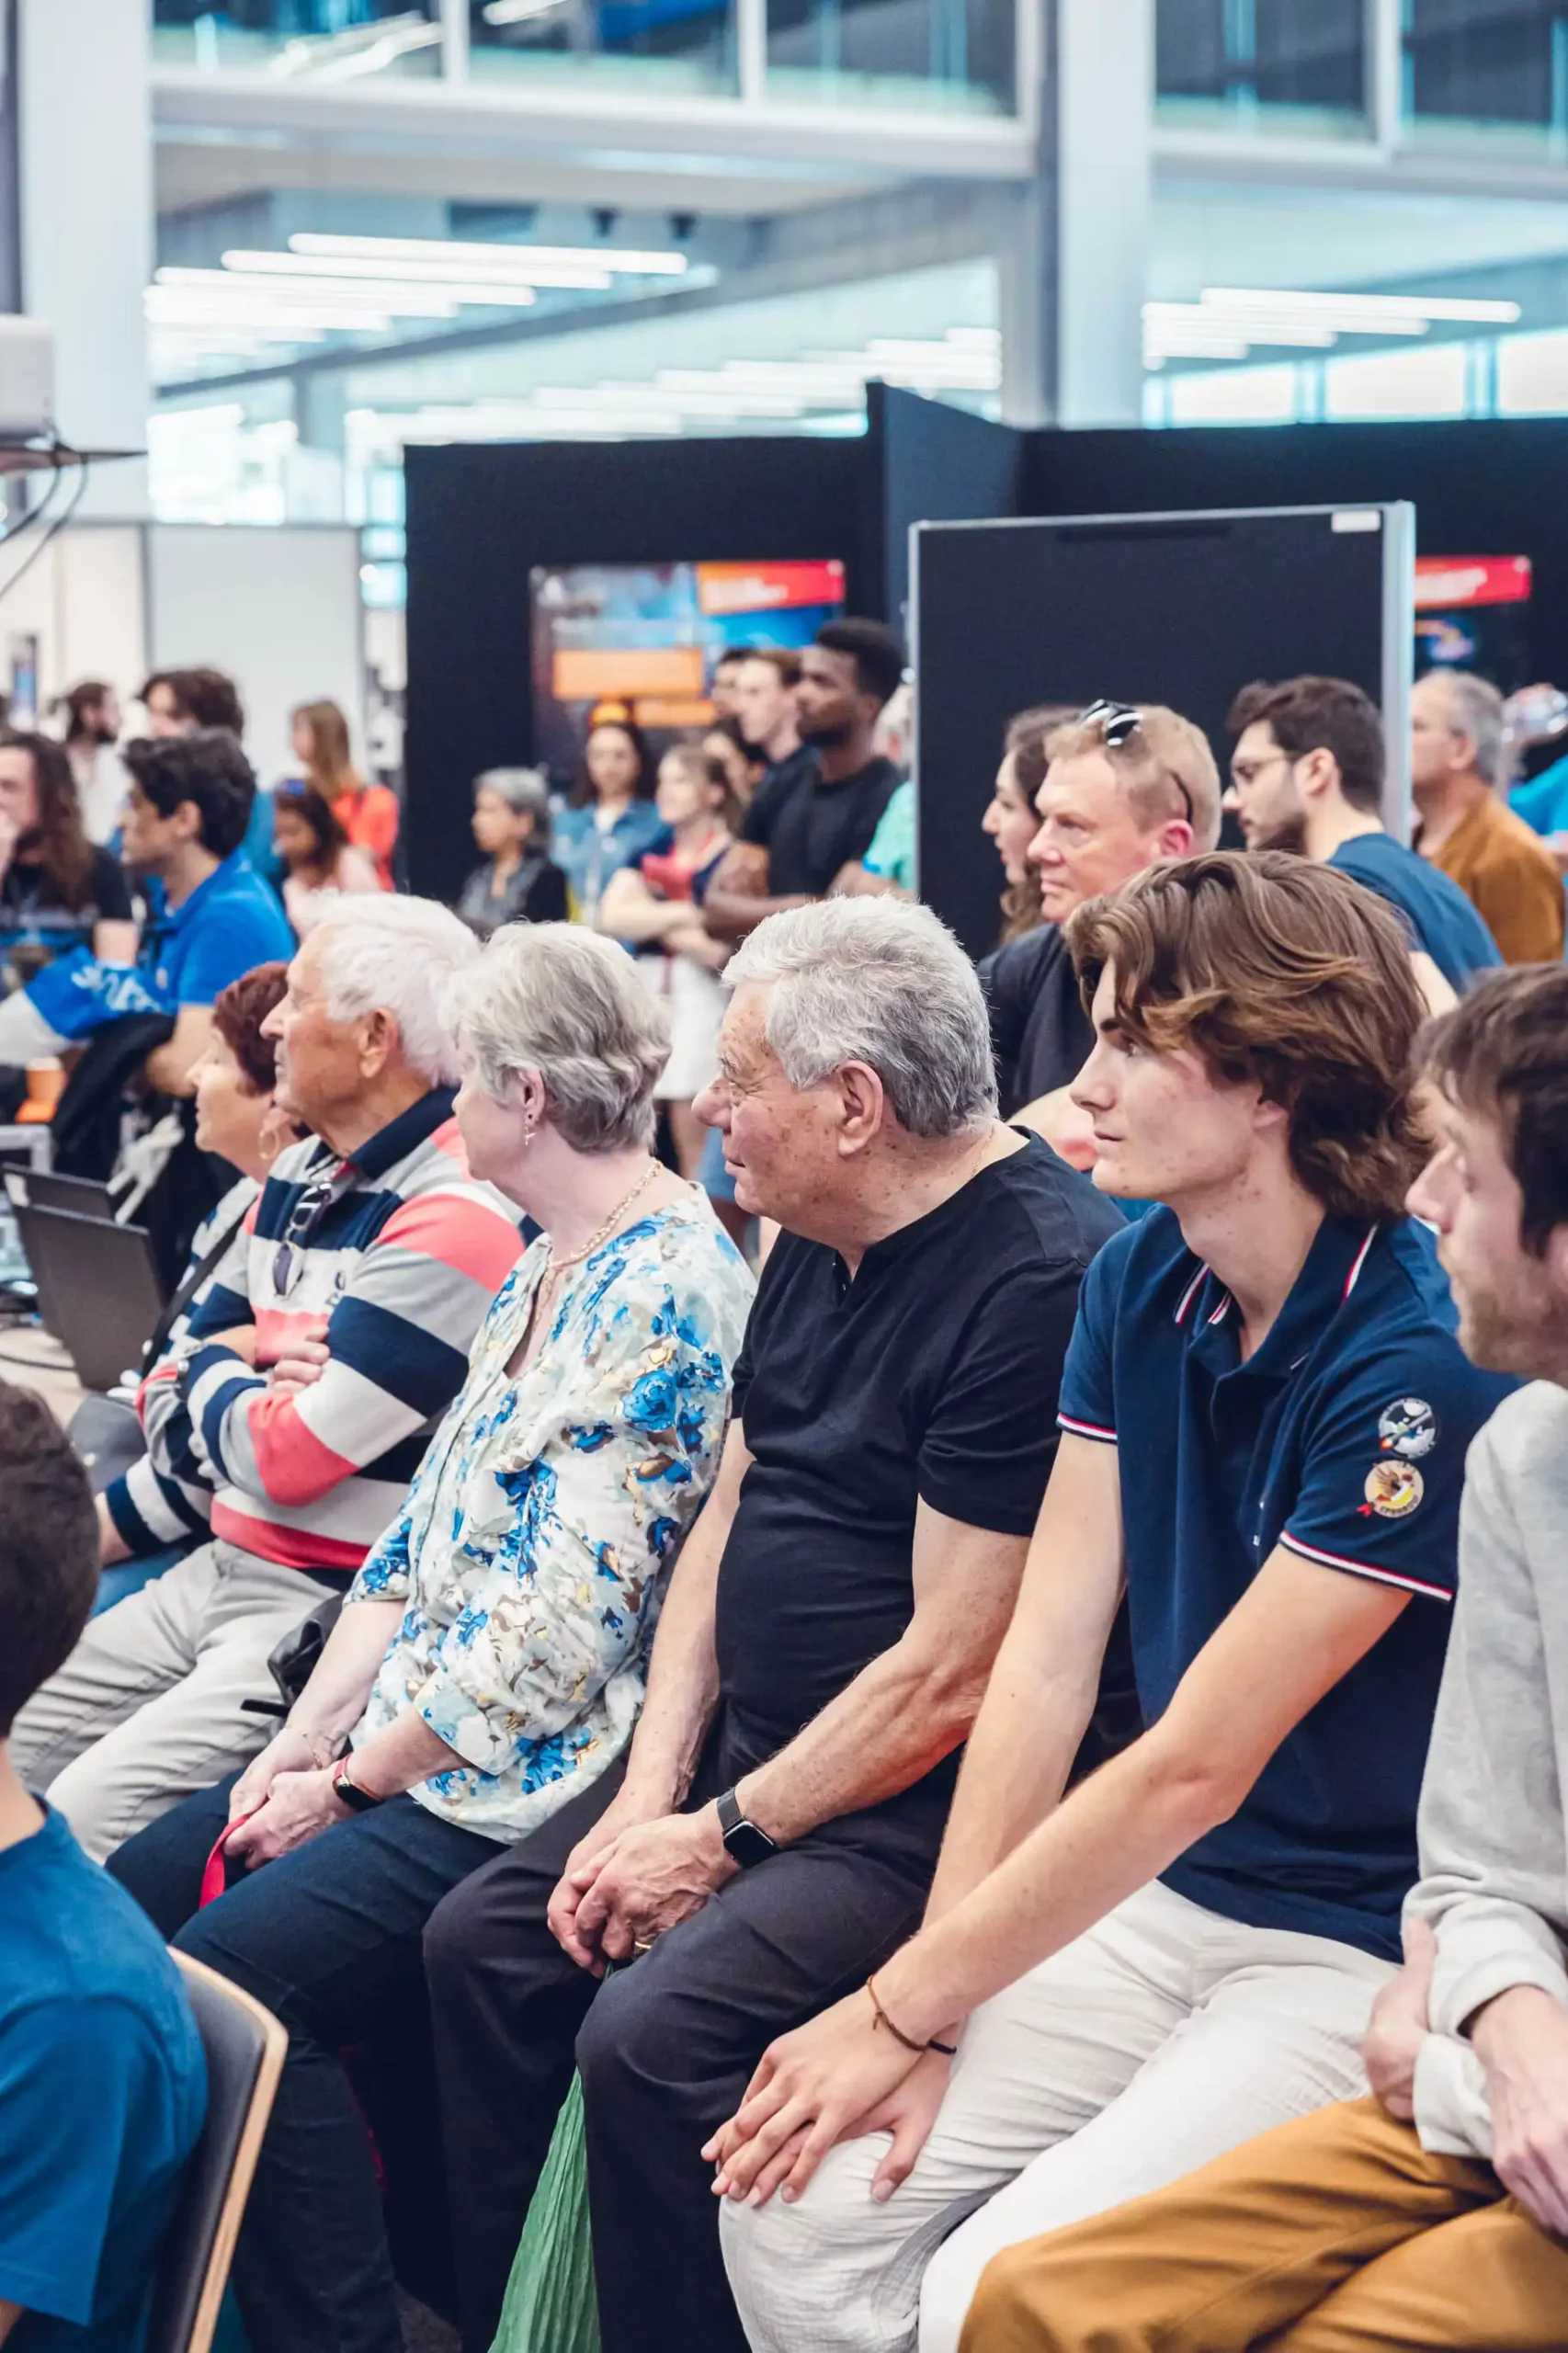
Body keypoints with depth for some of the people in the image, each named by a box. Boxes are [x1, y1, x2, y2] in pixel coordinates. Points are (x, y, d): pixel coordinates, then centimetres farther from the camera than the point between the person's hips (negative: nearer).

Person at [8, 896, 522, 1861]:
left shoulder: (452, 1219, -19)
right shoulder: (301, 1177, 11)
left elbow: (283, 1456, -21)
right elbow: (177, 1386, 17)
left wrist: (215, 1372, 1)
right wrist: (265, 1353, -6)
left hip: (331, 1610, -9)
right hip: (219, 1574, 10)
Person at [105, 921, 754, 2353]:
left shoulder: (672, 1292, -18)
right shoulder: (547, 1266, 14)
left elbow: (566, 1618, -21)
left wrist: (357, 1782, -13)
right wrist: (312, 1732, 4)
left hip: (526, 1779, -10)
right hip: (397, 1738, 10)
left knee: (232, 1972, -24)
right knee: (129, 1897, 5)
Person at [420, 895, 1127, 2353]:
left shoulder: (1039, 1281, -23)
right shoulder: (819, 1241, 8)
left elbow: (949, 1672, -22)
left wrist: (722, 1839, -14)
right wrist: (652, 1788, 1)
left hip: (914, 1801, -10)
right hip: (746, 1745, 10)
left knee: (652, 2036, -25)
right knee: (482, 1942, 6)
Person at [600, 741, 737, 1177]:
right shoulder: (650, 854, 15)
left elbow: (720, 949, -14)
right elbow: (613, 916, -2)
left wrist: (651, 919, -3)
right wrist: (683, 915, -10)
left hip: (701, 993, -6)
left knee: (694, 1134, -4)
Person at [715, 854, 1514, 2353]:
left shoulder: (1415, 1368, -22)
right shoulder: (1139, 1282, 2)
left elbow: (1192, 1765, -20)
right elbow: (1046, 1660, -1)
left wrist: (905, 2005, -13)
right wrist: (929, 2017, -8)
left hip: (1364, 1952, -6)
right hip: (1159, 1895, 7)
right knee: (797, 2205, -9)